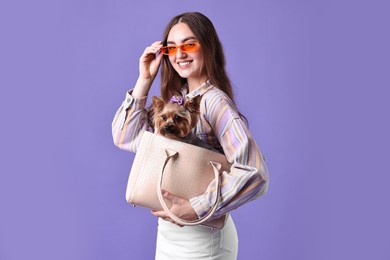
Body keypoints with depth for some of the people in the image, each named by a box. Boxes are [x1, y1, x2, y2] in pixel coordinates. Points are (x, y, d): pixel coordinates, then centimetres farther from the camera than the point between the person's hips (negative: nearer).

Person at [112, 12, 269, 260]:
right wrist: (144, 80, -6)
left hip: (202, 240, -7)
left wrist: (195, 209, -28)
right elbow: (125, 138, 0)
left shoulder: (215, 102, -20)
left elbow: (255, 174, -29)